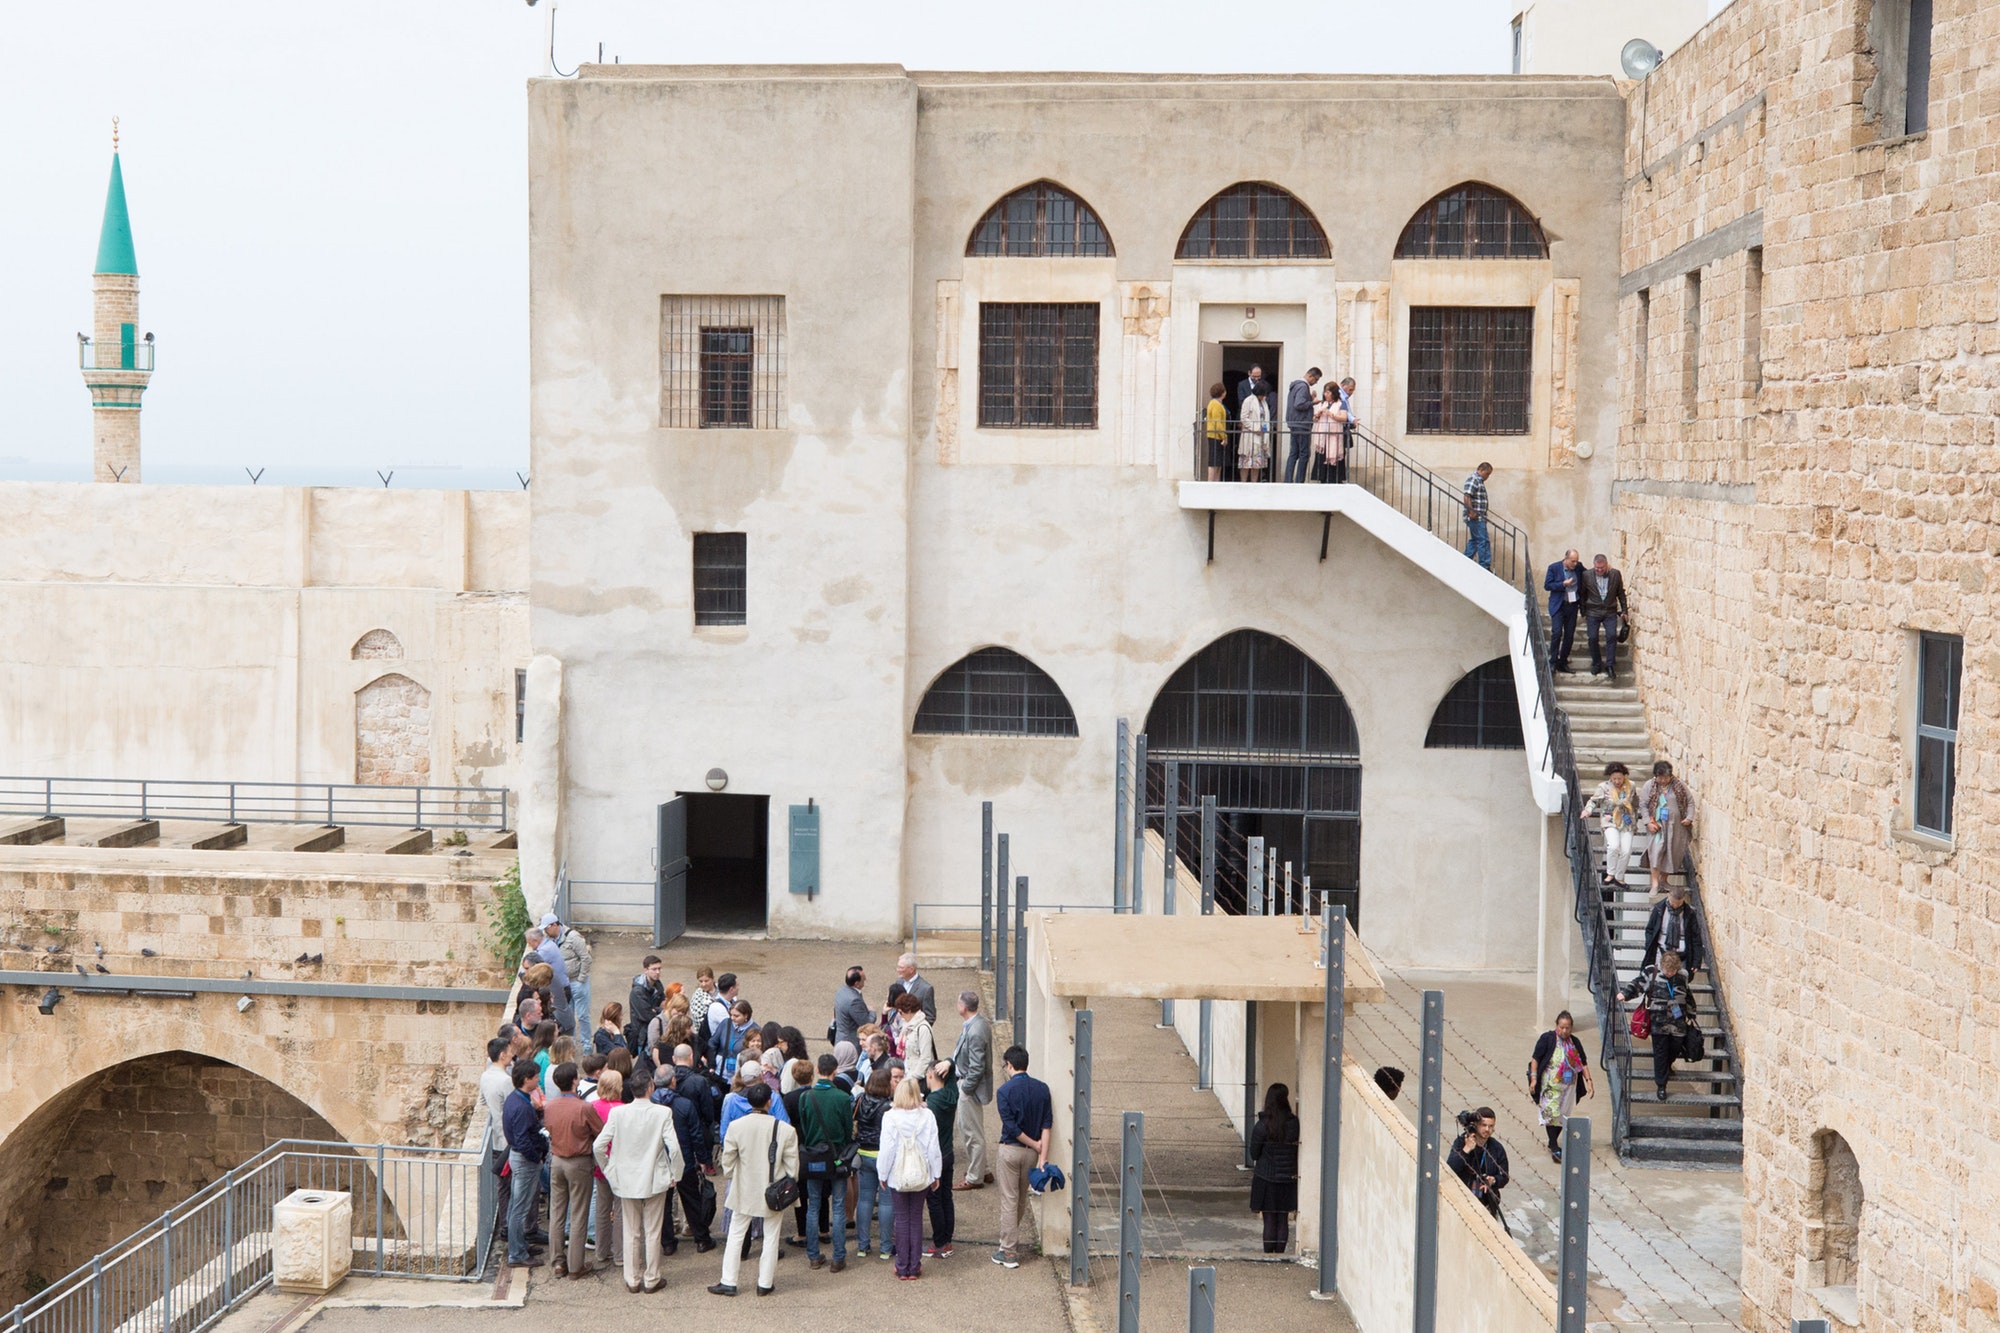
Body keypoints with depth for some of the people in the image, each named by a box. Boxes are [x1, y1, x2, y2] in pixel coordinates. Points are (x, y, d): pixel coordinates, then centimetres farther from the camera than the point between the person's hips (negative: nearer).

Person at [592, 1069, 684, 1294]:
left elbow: (598, 1146, -7)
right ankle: (652, 1279, 16)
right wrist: (674, 1175, -3)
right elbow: (674, 1147, -18)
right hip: (655, 1180, -2)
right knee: (652, 1233, 9)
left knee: (631, 1233, 12)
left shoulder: (618, 1113, -8)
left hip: (627, 1180, 2)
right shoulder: (662, 1113, -13)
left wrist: (608, 1170, 9)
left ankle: (632, 1280, 17)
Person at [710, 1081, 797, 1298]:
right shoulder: (785, 1129, -13)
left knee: (736, 1235, 13)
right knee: (771, 1237, 12)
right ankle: (765, 1284, 17)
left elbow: (727, 1161, -3)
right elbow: (792, 1165, -6)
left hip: (744, 1190, 1)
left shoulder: (736, 1126, -11)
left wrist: (731, 1177, 16)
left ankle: (728, 1282, 14)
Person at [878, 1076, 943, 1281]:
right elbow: (933, 1148, -4)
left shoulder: (890, 1116, -12)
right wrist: (935, 1174, 8)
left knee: (902, 1219, 8)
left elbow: (887, 1148, -9)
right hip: (921, 1175, 1)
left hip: (898, 1176, -1)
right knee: (916, 1218, 10)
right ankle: (915, 1267, 12)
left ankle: (902, 1268, 10)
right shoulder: (927, 1116, -8)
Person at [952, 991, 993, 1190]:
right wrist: (952, 1060, 6)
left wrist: (965, 1089, -17)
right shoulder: (977, 1023, 3)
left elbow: (976, 1067, -26)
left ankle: (974, 1177, 17)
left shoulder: (975, 1032, -29)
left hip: (971, 1088, -11)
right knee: (965, 1128, 23)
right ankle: (978, 1169, 35)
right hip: (966, 1082, 11)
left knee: (973, 1133, 4)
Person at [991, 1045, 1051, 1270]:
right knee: (1022, 1199, 19)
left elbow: (1011, 1127, -18)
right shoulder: (1042, 1089, 0)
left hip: (1011, 1149, -5)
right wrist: (1043, 1155, -8)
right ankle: (1011, 1241, 35)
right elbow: (1046, 1125, -5)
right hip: (1031, 1152, 5)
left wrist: (1035, 1144, -9)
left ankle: (1008, 1252, 4)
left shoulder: (1005, 1091, -13)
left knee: (1009, 1200, 2)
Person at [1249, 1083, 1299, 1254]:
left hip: (1265, 1178, -2)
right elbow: (1298, 1148, 0)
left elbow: (1254, 1153, -6)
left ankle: (1268, 1254, 9)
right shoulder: (1294, 1123, -10)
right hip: (1288, 1178, 2)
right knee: (1283, 1221, 12)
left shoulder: (1262, 1126, -14)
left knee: (1269, 1221, 6)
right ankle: (1280, 1254, 16)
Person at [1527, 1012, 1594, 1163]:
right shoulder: (1547, 1039, -8)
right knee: (1552, 1113, -13)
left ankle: (1553, 1143, 25)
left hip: (1569, 1085, 5)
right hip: (1551, 1085, -5)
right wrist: (1533, 1078, -14)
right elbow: (1535, 1059, -7)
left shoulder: (1575, 1042, 7)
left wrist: (1588, 1080, 5)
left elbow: (1583, 1063, 13)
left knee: (1563, 1115, 9)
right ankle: (1555, 1149, -15)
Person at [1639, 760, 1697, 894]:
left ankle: (1663, 880, 24)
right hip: (1657, 825, -2)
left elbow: (1690, 802, 6)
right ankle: (1655, 883, -16)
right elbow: (1643, 805, -2)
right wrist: (1648, 822, -12)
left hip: (1676, 826, 2)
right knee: (1656, 850, -17)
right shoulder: (1649, 786, -2)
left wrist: (1689, 818, -6)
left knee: (1671, 853, 7)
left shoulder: (1679, 785, 0)